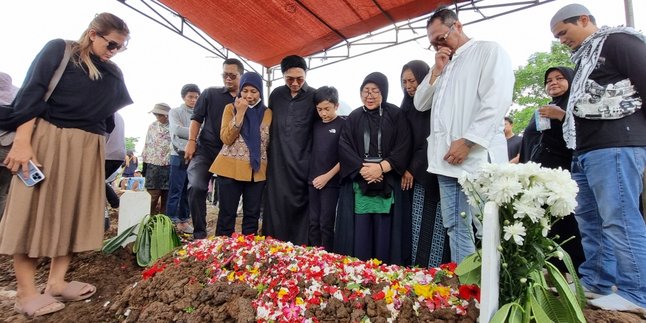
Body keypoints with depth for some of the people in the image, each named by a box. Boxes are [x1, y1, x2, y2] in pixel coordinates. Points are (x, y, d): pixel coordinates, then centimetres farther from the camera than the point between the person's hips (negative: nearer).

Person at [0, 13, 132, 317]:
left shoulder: (114, 74, 13)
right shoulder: (59, 50, 0)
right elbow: (31, 94, -8)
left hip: (88, 149, 5)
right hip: (46, 140, -5)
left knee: (74, 211, 4)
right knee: (35, 210, -2)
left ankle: (56, 282, 13)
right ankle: (26, 291, 4)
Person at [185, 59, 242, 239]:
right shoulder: (210, 94, 7)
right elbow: (197, 119, 7)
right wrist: (191, 141, -4)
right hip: (205, 150, 0)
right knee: (196, 187, -17)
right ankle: (199, 233, -4)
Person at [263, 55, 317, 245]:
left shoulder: (315, 97, -1)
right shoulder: (276, 95, 9)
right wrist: (267, 154, 17)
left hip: (302, 165, -3)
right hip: (277, 163, 3)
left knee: (298, 209, 2)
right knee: (275, 209, 6)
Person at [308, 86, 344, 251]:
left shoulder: (343, 125, -5)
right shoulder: (316, 125, 10)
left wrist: (327, 176, -12)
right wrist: (311, 175, 5)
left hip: (331, 182, -5)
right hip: (313, 181, 5)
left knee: (326, 224, 1)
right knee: (313, 222, 11)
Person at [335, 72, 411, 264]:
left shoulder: (396, 115, 7)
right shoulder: (354, 117, 12)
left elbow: (403, 148, -3)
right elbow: (344, 147, 0)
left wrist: (381, 167, -16)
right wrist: (361, 168, -15)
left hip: (387, 184, -1)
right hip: (358, 183, 1)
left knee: (384, 233, -1)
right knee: (359, 232, 0)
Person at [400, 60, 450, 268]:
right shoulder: (407, 106, 17)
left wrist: (413, 169, -9)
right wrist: (404, 168, 5)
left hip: (433, 174, -6)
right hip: (414, 175, 6)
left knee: (434, 228, -5)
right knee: (416, 228, 5)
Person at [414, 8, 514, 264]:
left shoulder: (489, 51, 4)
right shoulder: (444, 65, 25)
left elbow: (496, 101, -10)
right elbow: (420, 104, 20)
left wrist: (467, 141, -16)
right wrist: (436, 71, 9)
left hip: (477, 158, -6)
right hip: (446, 160, 7)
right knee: (456, 227, 6)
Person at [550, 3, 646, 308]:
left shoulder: (618, 41, -1)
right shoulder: (586, 57, 25)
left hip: (615, 146, -9)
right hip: (587, 149, 9)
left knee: (620, 220, -7)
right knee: (589, 220, 10)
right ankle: (595, 282, 19)